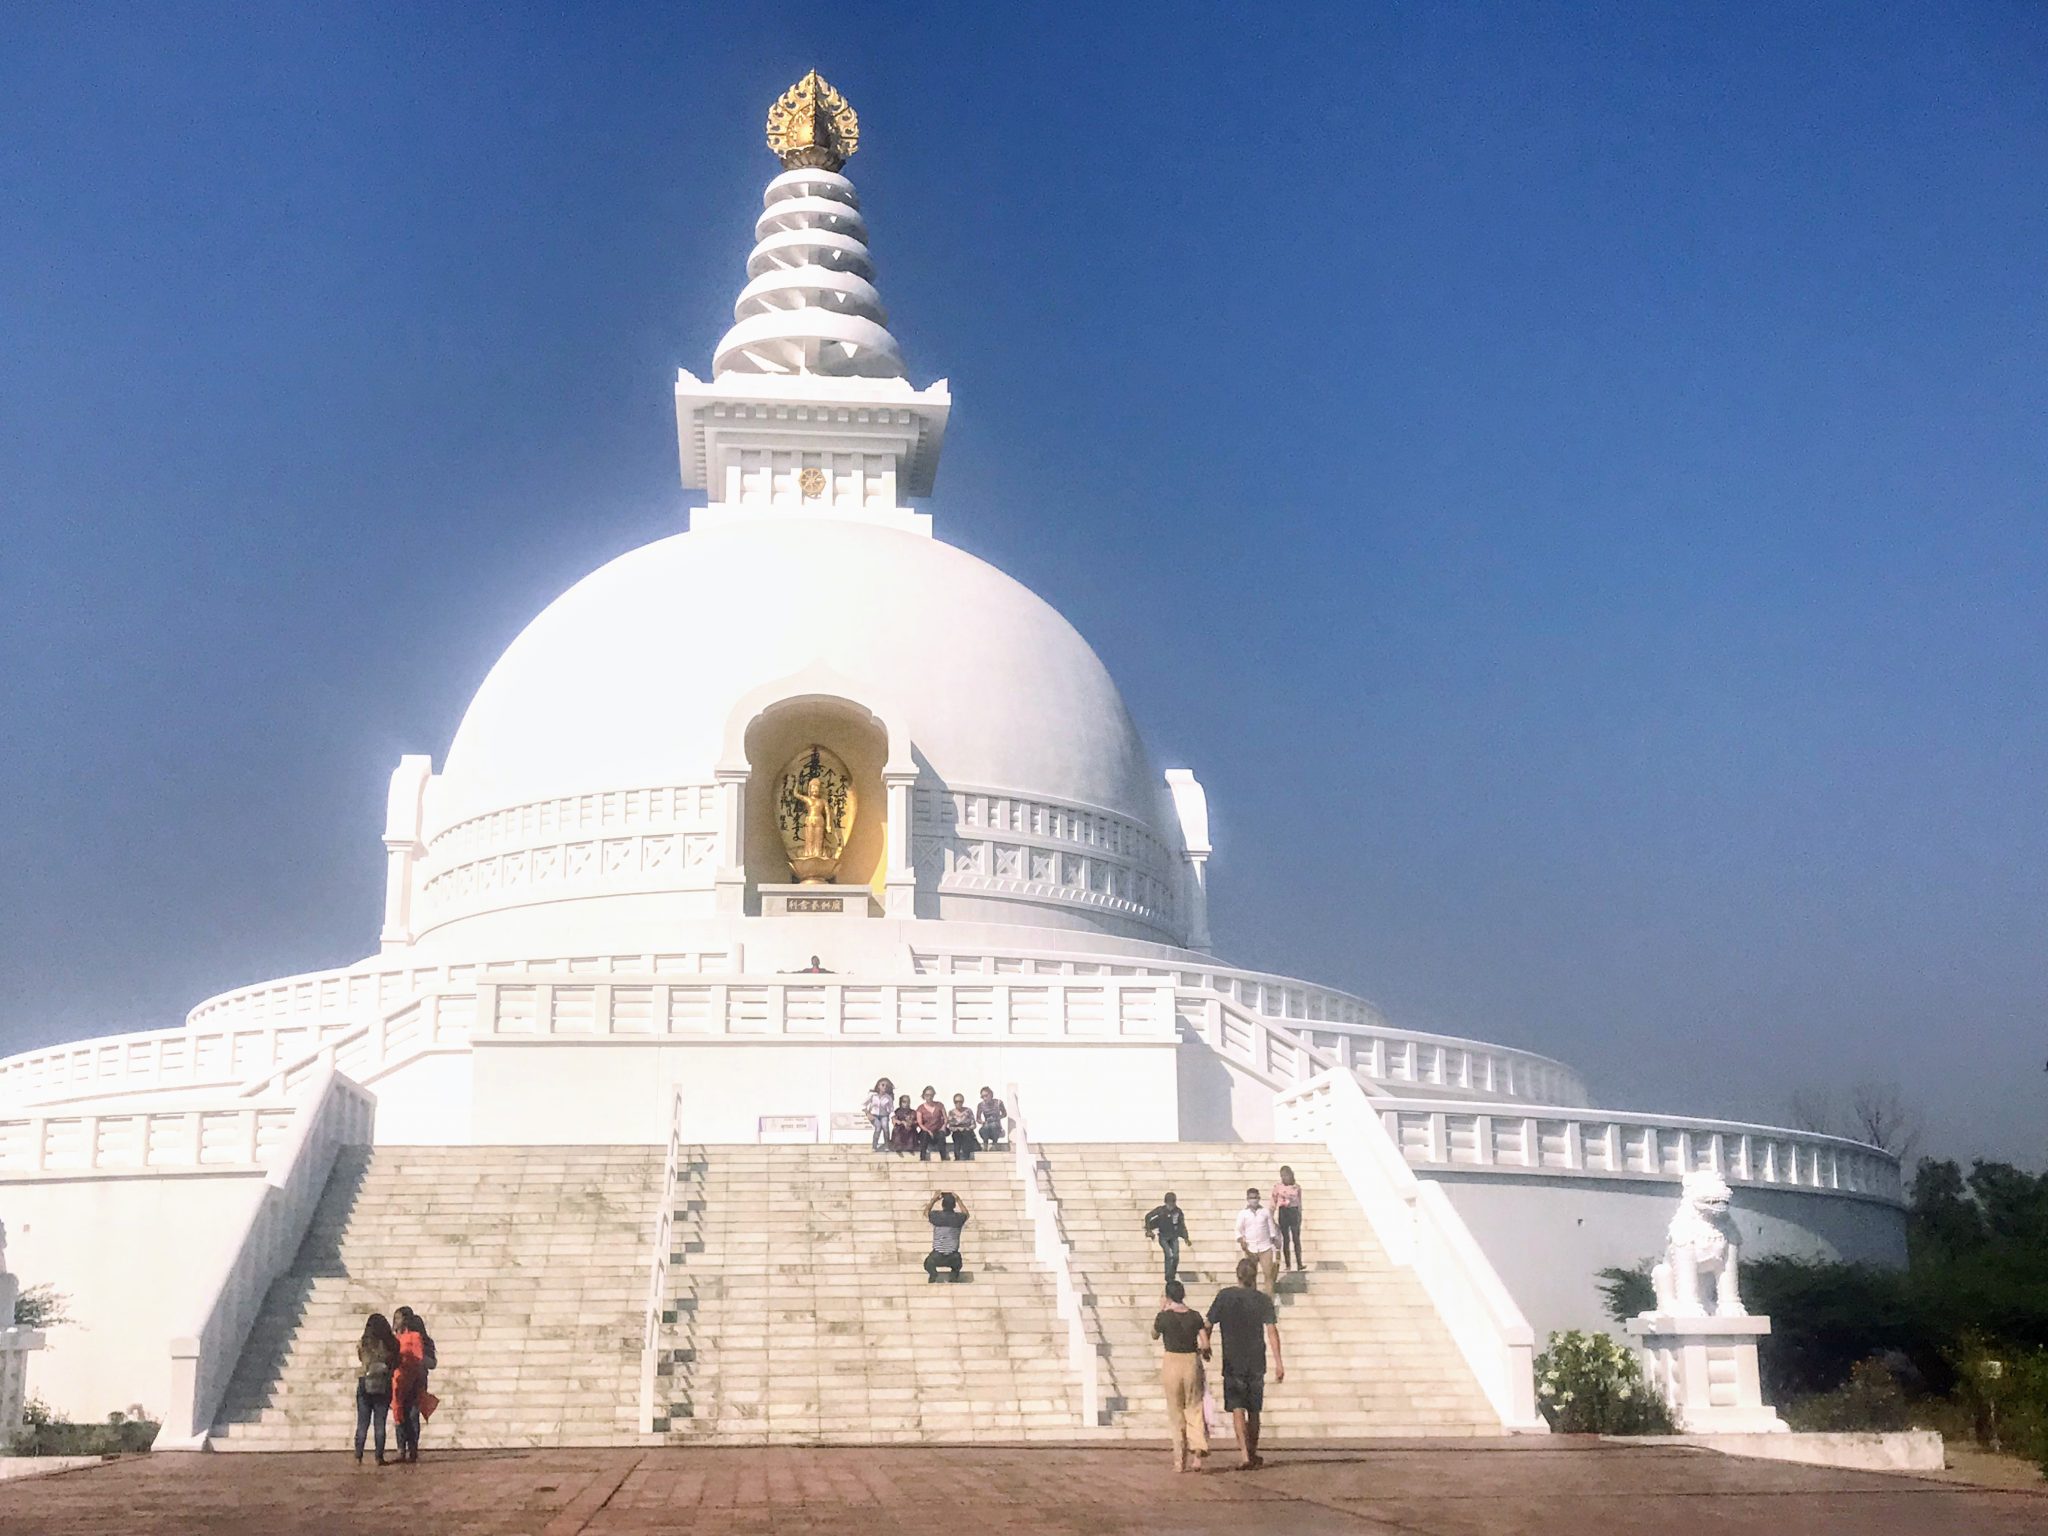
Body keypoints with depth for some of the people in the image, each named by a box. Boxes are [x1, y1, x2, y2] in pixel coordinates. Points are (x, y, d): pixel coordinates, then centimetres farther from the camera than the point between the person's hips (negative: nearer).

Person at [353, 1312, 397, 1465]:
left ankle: (358, 1458, 6)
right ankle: (379, 1457, 3)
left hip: (365, 1385, 1)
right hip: (383, 1387, -1)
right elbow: (394, 1366, -1)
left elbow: (361, 1361, 12)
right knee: (380, 1424, 5)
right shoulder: (390, 1344, -5)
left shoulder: (362, 1344, -3)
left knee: (362, 1424, 8)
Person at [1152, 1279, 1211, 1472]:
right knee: (1195, 1409, 11)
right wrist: (1202, 1352, 19)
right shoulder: (1195, 1316, -1)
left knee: (1176, 1413, 8)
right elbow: (1205, 1344, -2)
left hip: (1172, 1364, -2)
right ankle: (1198, 1449, -9)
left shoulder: (1164, 1317, -9)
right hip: (1192, 1362, 2)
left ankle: (1180, 1461, 10)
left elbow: (1154, 1335, 10)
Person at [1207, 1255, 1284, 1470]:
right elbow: (1271, 1330, -8)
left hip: (1232, 1362, -2)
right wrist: (1279, 1362, -7)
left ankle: (1245, 1455, -20)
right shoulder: (1263, 1299, -2)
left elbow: (1208, 1324, 0)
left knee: (1237, 1409, -5)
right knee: (1254, 1411, 14)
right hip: (1256, 1363, 2)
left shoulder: (1224, 1296, -3)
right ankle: (1253, 1454, 24)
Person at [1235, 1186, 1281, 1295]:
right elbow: (1239, 1230, 1)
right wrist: (1241, 1241, -16)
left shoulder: (1266, 1212, 4)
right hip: (1250, 1249, 0)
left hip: (1265, 1248, 0)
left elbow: (1272, 1229, 8)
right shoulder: (1242, 1214, 1)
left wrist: (1275, 1244, 6)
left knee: (1268, 1274, -5)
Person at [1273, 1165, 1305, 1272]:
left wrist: (1300, 1216, 8)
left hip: (1294, 1212, 1)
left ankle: (1299, 1264, -9)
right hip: (1282, 1213, 0)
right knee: (1286, 1239, 3)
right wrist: (1273, 1217, 0)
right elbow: (1273, 1203, 3)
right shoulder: (1277, 1187, 0)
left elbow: (1299, 1203, 9)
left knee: (1296, 1238, -5)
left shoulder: (1297, 1187, 3)